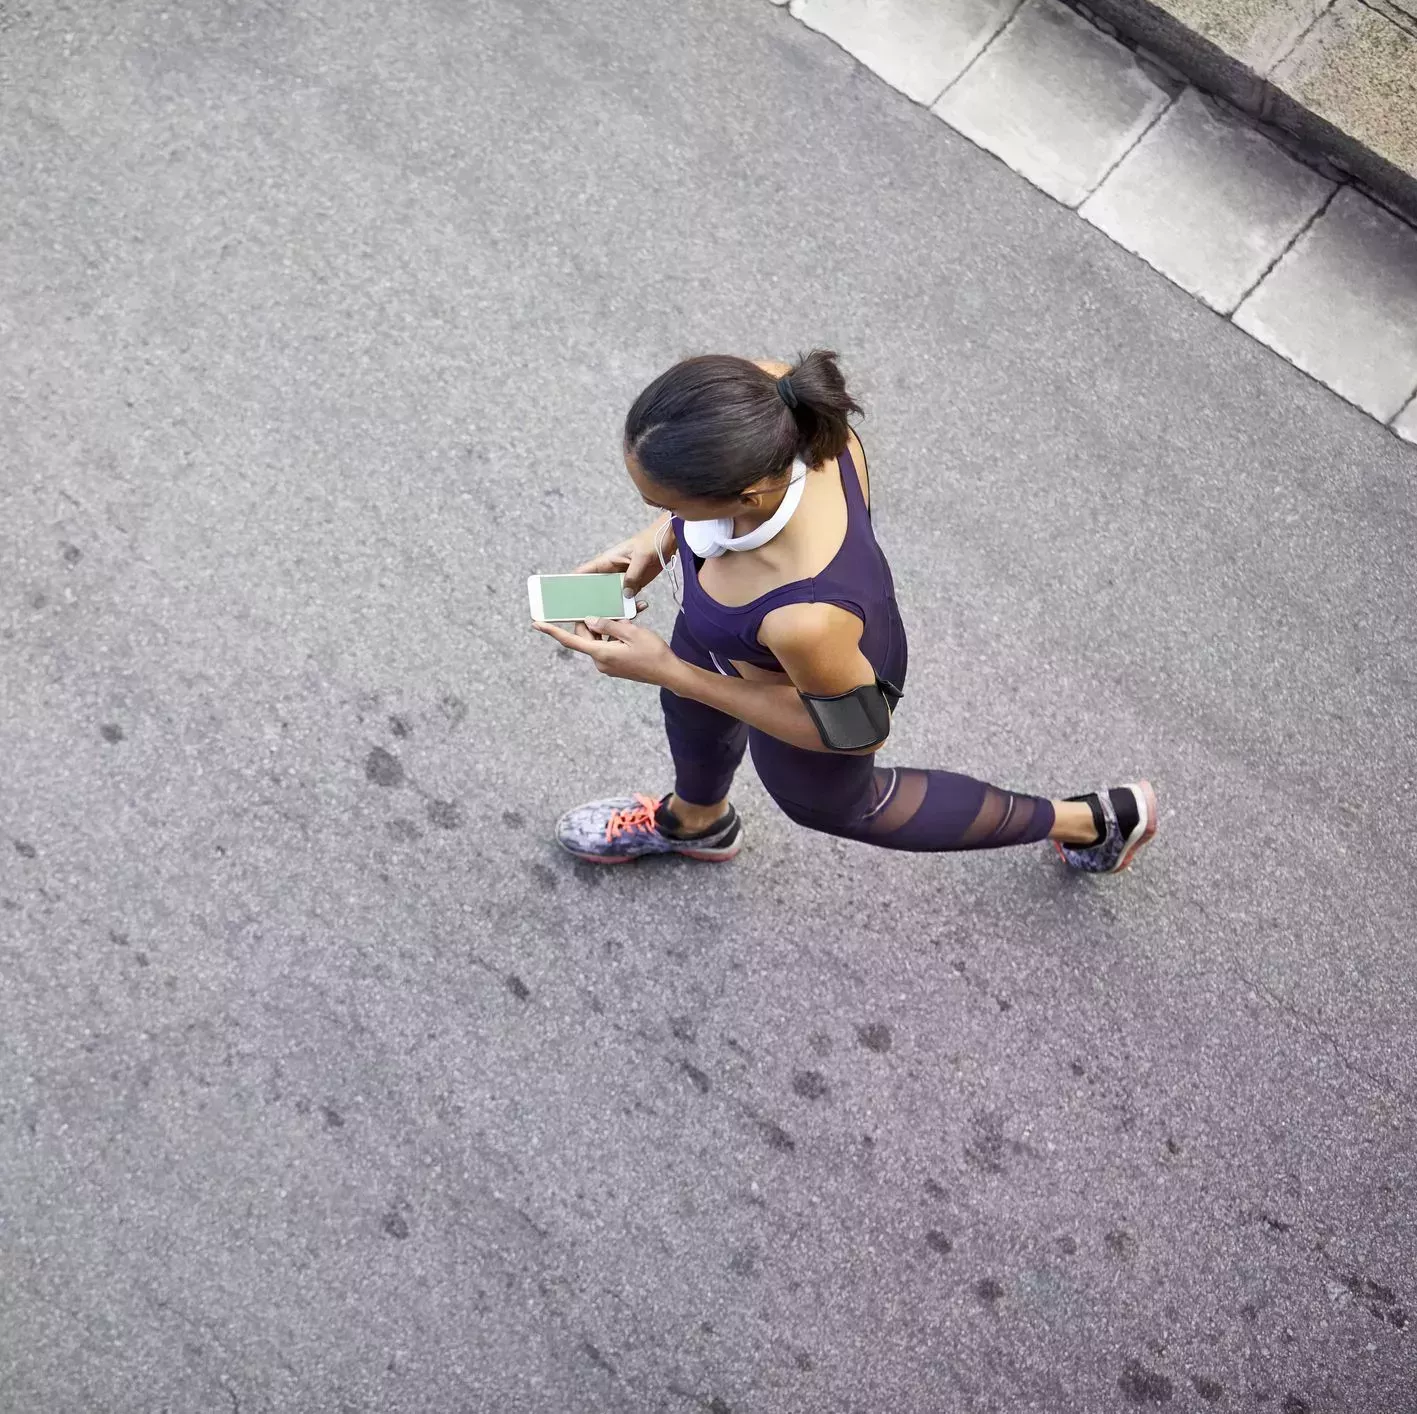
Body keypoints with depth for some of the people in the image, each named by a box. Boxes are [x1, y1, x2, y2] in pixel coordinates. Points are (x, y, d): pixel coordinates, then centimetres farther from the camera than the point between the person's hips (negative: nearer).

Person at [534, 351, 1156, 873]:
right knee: (690, 710, 35)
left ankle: (1090, 820, 49)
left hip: (808, 688, -4)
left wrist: (666, 671, -27)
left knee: (830, 803, 31)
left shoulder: (806, 616, -51)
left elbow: (854, 731, -27)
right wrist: (658, 540, -16)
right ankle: (695, 820, 74)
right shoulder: (768, 401, -36)